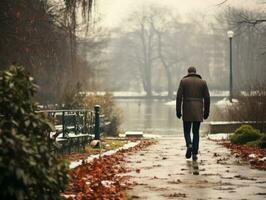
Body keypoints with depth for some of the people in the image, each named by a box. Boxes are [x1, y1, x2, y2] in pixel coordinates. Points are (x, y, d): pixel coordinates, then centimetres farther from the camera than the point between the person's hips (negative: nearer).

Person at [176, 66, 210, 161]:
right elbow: (207, 98, 2)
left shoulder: (183, 81, 2)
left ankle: (189, 145, -17)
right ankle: (194, 153, 2)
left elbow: (179, 96, -5)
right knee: (196, 132, 9)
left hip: (187, 111, -1)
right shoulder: (203, 82, 6)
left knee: (187, 131, 11)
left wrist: (178, 111, -3)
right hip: (198, 111, 1)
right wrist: (206, 112, 8)